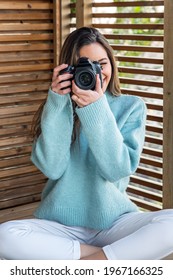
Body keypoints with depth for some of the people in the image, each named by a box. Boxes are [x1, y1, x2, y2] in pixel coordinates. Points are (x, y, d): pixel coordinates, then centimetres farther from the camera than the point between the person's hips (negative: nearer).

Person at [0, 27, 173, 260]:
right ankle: (106, 256, -15)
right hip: (61, 225, 1)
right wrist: (57, 104, -15)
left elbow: (118, 169, -11)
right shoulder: (58, 109, 5)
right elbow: (52, 168, -10)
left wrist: (97, 111, -19)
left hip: (114, 221, -1)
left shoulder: (131, 107, 1)